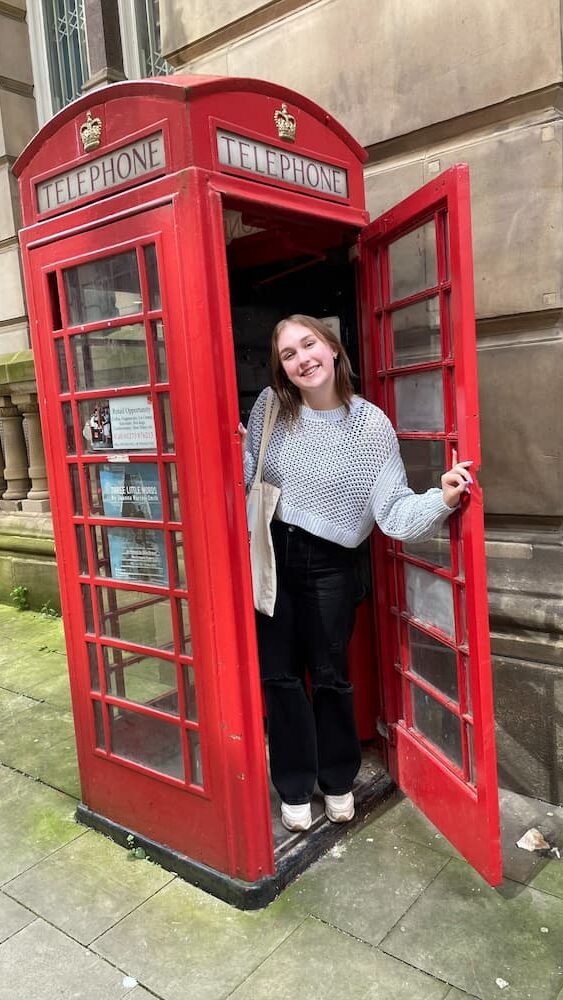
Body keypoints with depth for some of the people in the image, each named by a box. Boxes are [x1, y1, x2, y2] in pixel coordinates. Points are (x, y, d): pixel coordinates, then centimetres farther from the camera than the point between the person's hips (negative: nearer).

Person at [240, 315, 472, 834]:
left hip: (329, 563, -2)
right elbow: (246, 478, 6)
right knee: (279, 674, 10)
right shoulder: (270, 407, -3)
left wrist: (442, 500, -32)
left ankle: (338, 780, 37)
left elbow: (395, 509, -14)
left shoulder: (371, 424, -11)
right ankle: (295, 786, 30)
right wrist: (236, 456, -14)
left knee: (330, 676, 11)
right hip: (271, 555, 2)